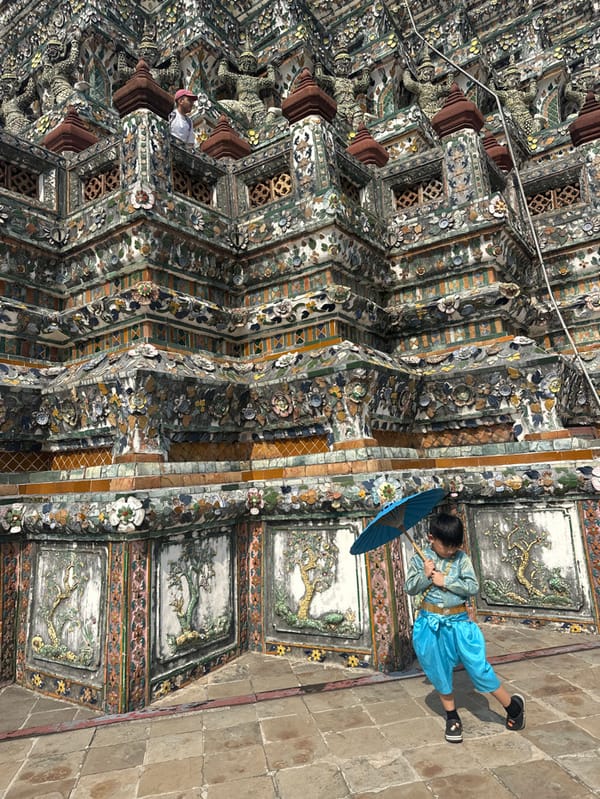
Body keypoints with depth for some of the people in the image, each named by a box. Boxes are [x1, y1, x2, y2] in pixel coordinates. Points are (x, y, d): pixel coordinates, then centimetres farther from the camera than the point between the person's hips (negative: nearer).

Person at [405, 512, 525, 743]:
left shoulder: (462, 558, -5)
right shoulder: (420, 559, -5)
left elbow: (473, 587, -11)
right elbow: (410, 588, -3)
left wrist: (445, 581, -19)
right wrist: (425, 575, -20)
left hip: (458, 621, -1)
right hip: (431, 623, 1)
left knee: (479, 667, 2)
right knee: (439, 673, 12)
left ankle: (513, 705, 26)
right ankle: (452, 717, 34)